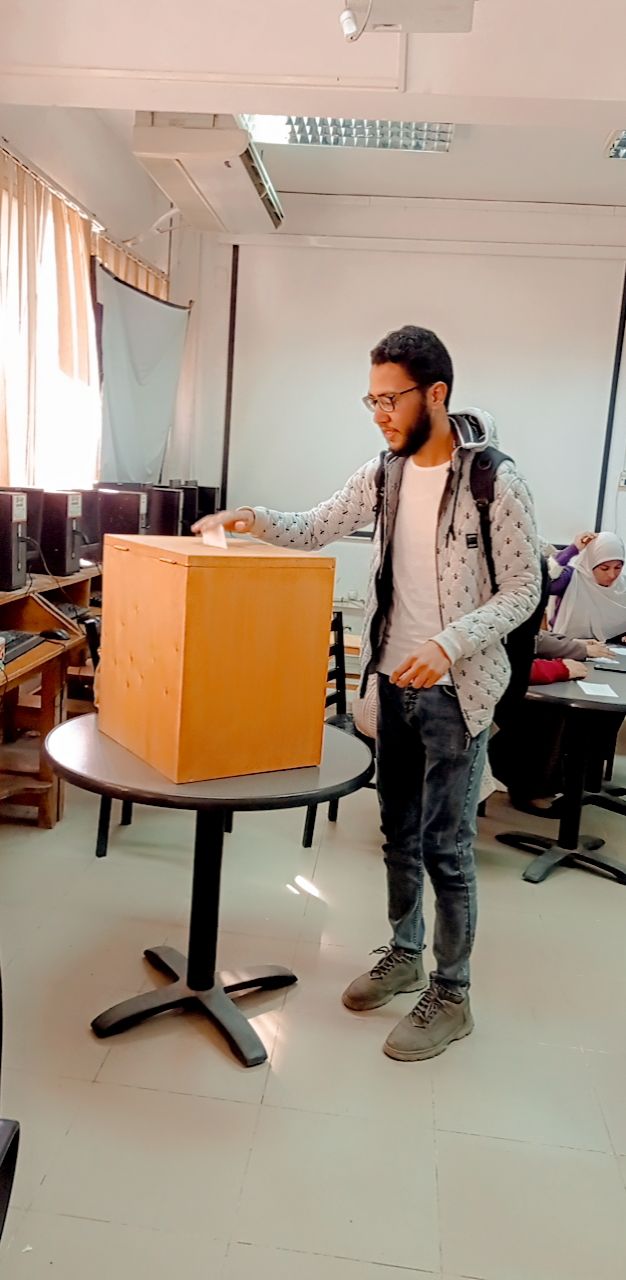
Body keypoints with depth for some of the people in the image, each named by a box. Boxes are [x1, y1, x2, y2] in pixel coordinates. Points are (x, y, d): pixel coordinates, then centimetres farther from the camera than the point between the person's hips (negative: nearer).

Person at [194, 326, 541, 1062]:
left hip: (456, 691, -6)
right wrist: (257, 521, -7)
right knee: (398, 832, 17)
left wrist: (449, 644, -27)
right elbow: (318, 528, 12)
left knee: (445, 845, 2)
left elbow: (523, 590, -13)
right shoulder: (382, 473, 4)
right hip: (393, 681, 6)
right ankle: (403, 956, 37)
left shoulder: (495, 479, -15)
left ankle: (451, 997, 21)